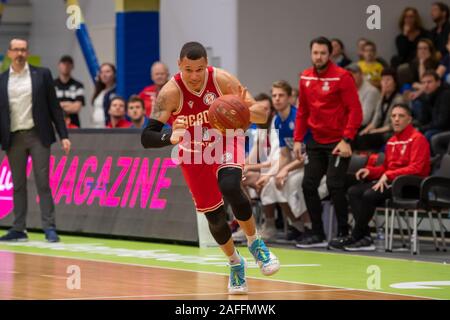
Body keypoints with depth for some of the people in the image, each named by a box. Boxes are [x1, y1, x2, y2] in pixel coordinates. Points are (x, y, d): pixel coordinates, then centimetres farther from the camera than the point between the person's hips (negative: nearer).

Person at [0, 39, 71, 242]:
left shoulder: (42, 74, 2)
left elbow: (54, 106, 2)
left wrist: (63, 135, -3)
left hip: (38, 135, -2)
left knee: (43, 183, -5)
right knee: (18, 185, 6)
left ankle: (49, 228, -4)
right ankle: (19, 229, 10)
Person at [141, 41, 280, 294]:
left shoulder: (222, 80, -24)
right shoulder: (171, 93, -26)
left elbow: (263, 115, -19)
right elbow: (147, 137, -30)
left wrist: (245, 110, -43)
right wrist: (171, 137, -52)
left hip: (225, 144, -1)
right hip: (194, 154, 1)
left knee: (230, 188, -31)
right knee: (214, 216, 5)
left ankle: (255, 243, -7)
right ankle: (235, 263, 34)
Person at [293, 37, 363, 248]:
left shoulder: (342, 77, -10)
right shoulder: (305, 78, 7)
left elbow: (355, 110, -13)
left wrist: (346, 140, -19)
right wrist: (298, 140, 8)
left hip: (338, 143, -6)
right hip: (316, 142, 6)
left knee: (334, 185, -10)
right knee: (308, 185, 2)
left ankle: (343, 233, 3)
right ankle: (318, 235, 11)